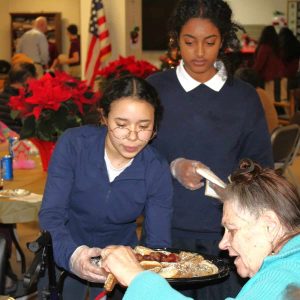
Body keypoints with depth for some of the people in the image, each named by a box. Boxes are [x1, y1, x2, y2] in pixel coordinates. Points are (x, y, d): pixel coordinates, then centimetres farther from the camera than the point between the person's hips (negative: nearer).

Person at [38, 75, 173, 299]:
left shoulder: (157, 171, -19)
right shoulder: (74, 144, -22)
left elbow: (159, 243, -18)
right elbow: (51, 216, -25)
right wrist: (72, 254, -45)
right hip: (64, 256, -1)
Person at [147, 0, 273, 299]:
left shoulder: (244, 97, 2)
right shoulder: (155, 88, 1)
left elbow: (261, 165, 7)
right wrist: (173, 167, -15)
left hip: (224, 231, 1)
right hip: (166, 228, 0)